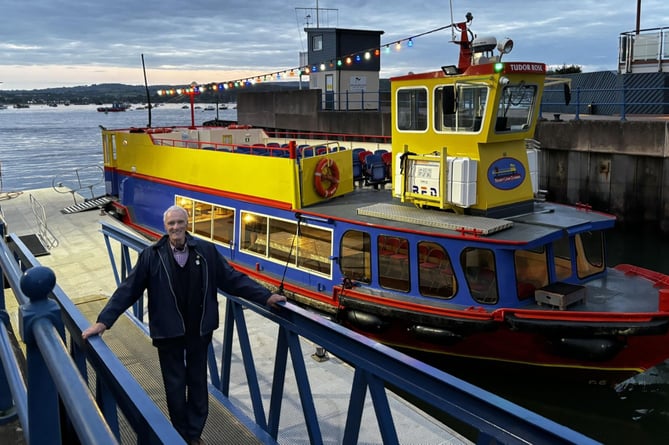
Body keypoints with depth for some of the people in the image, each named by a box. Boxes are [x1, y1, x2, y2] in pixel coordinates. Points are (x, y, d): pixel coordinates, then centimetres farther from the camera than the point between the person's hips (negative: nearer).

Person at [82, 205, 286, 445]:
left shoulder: (206, 250, -7)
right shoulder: (151, 255, -10)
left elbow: (233, 278, -4)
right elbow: (128, 289, -9)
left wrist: (265, 296, -10)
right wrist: (104, 320, -15)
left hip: (199, 330, 2)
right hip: (168, 331, -1)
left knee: (198, 382, 17)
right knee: (175, 386, 13)